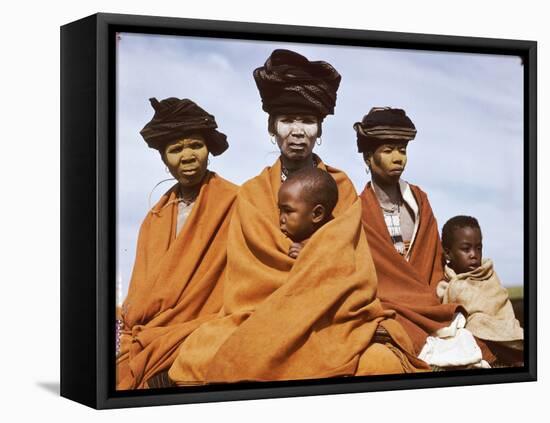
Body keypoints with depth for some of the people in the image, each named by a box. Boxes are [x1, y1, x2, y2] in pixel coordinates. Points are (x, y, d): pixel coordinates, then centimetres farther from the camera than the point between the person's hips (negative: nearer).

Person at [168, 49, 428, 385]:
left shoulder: (342, 188, 11)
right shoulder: (251, 194, 11)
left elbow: (346, 269, -1)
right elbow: (249, 282, 1)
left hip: (332, 319, 0)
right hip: (261, 321, 1)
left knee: (380, 363, -32)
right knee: (196, 359, -28)